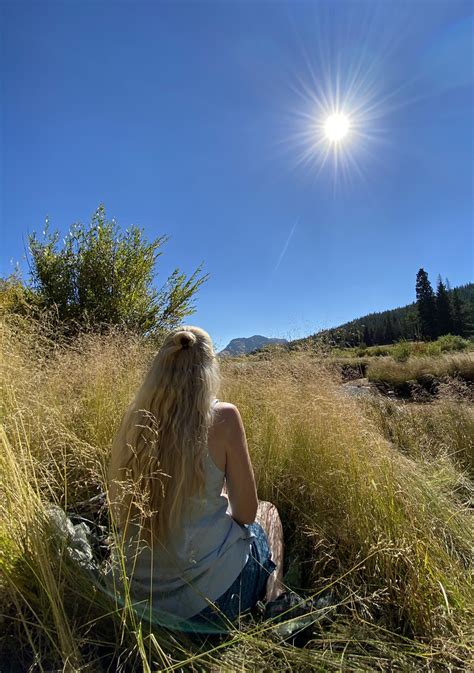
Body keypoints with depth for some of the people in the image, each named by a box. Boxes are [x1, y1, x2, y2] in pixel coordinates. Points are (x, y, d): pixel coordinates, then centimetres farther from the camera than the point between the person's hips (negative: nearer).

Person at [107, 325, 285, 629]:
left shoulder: (136, 415, -9)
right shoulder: (223, 416, -22)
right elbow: (245, 513, -13)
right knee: (268, 514, 24)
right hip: (205, 596, -4)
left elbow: (119, 506, 5)